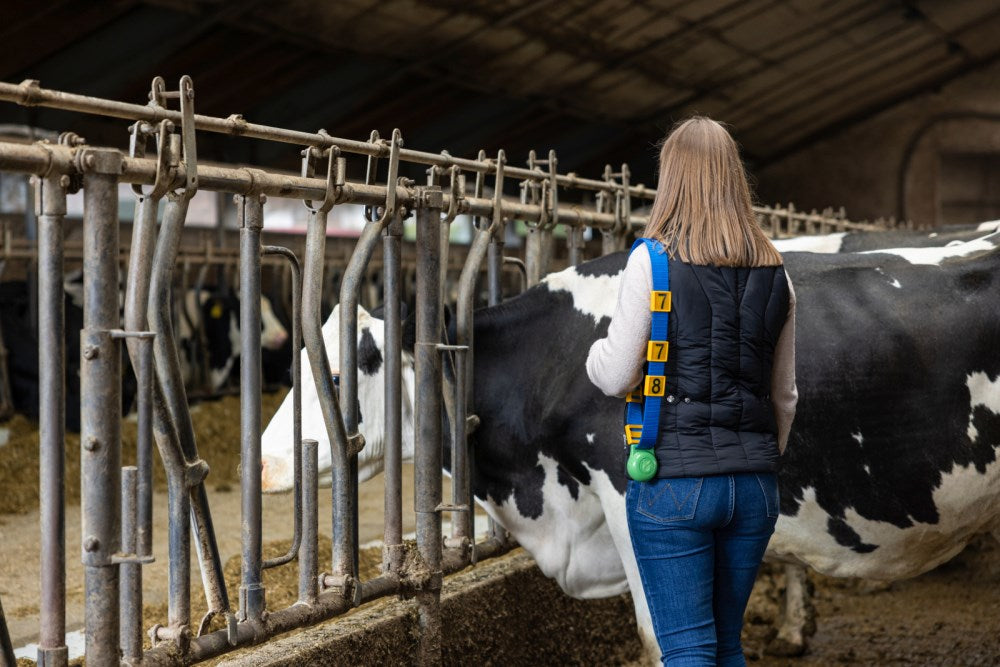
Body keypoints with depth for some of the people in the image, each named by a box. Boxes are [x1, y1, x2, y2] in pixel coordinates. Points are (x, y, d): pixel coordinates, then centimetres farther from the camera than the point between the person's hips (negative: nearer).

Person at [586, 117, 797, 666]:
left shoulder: (653, 259, -8)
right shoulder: (774, 273, 7)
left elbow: (617, 377, -9)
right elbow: (784, 395, 14)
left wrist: (597, 350, 13)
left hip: (674, 481, -5)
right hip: (755, 485, 5)